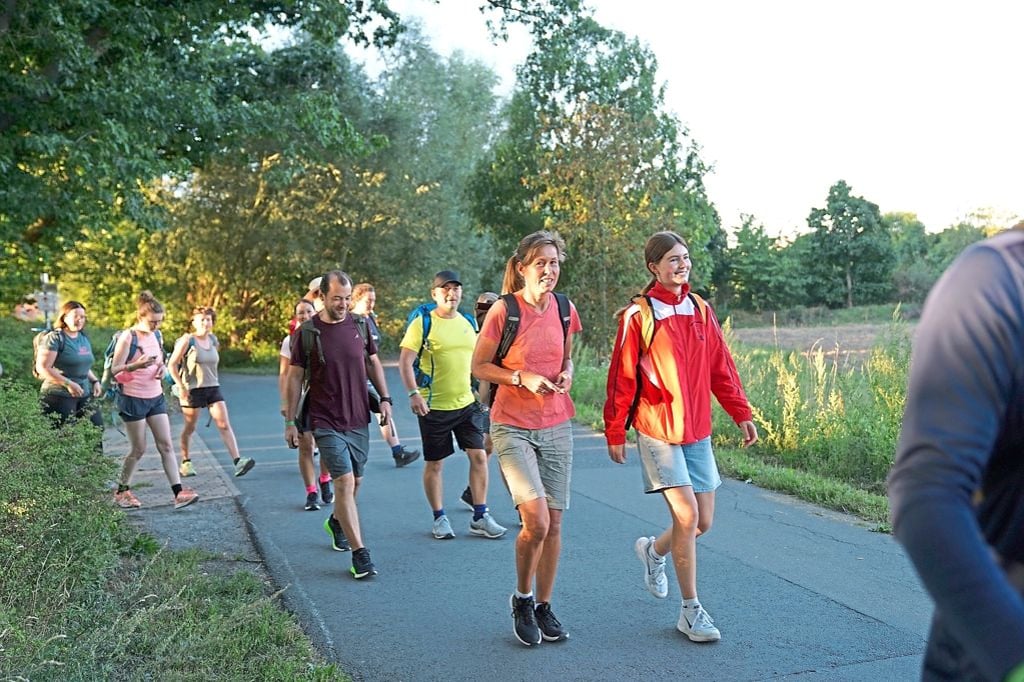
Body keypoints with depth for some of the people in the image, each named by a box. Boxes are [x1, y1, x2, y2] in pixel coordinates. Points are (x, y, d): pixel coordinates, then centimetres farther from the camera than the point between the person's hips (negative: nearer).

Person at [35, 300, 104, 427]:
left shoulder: (84, 338, 14)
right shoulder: (55, 338, -9)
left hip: (84, 394, 7)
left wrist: (95, 381, 9)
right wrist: (68, 383, -20)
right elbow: (42, 368, -16)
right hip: (59, 396, -7)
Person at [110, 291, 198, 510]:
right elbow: (114, 370, -15)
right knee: (138, 449, 3)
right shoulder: (127, 338, -13)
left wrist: (161, 369, -2)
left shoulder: (156, 335, 7)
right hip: (133, 399, -6)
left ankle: (178, 492, -3)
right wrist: (136, 365, -33)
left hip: (156, 397, 6)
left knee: (166, 445, -1)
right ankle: (122, 491, 22)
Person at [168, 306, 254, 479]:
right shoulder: (187, 341, -8)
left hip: (213, 388, 4)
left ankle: (237, 461, -17)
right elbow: (172, 365, -7)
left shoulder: (213, 340, 7)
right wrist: (181, 387, -12)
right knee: (189, 428, 9)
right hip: (192, 389, -4)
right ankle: (185, 463, 26)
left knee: (224, 424, -8)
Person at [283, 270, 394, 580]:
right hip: (326, 422, -4)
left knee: (354, 481, 16)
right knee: (345, 481, -14)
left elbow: (373, 363, 15)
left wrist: (385, 398, 6)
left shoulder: (359, 326, 3)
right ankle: (359, 554, -10)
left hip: (358, 418, 5)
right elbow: (295, 377, 0)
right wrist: (290, 421, 0)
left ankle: (336, 521, 46)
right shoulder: (306, 333, -6)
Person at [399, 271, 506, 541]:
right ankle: (439, 518, 21)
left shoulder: (467, 323, 9)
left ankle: (480, 517, 9)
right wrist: (414, 393, -24)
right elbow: (405, 361, -13)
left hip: (467, 403, 4)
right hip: (434, 406, -4)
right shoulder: (423, 323, -7)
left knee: (479, 456, -1)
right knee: (434, 463, 6)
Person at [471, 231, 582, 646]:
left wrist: (566, 374, -3)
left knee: (553, 522, 7)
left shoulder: (564, 309, 4)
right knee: (535, 520, -15)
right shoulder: (503, 311, -10)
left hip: (557, 428, 5)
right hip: (513, 428, -5)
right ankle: (522, 599, 11)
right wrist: (522, 378, -17)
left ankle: (544, 608, 24)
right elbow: (478, 366, -3)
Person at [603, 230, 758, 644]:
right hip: (657, 430, -5)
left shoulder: (701, 310, 8)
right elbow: (621, 378, -6)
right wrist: (615, 432, -4)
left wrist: (741, 413, 5)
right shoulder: (638, 316, -8)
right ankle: (690, 611, 3)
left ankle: (653, 551, 39)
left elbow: (721, 367, 11)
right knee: (686, 515, -12)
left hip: (697, 431, 6)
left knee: (702, 522, 7)